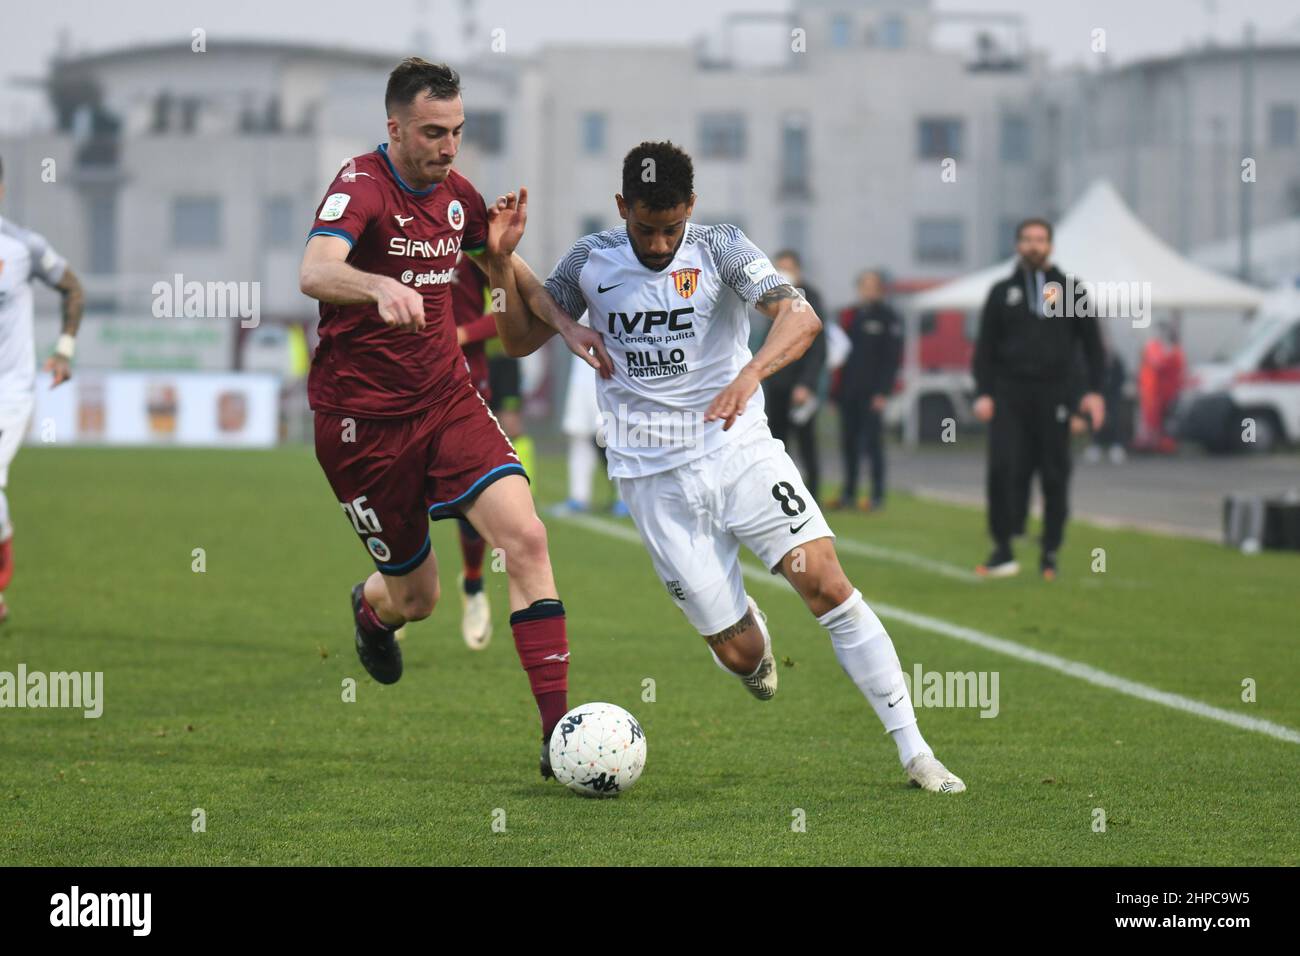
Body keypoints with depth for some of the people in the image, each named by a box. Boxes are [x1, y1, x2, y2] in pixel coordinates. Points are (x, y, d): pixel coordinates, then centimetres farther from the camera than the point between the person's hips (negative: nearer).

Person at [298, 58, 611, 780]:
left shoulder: (456, 195, 5)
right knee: (416, 597, 6)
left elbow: (507, 271, 25)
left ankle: (559, 732, -17)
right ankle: (371, 609, 47)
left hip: (447, 397, 5)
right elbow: (315, 272, -37)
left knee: (525, 536, -17)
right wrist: (381, 287, -58)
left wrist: (567, 324, 9)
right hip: (363, 416, -5)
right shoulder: (363, 186, -17)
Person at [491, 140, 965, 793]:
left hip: (738, 451, -1)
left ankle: (914, 752, -12)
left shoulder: (720, 249, -6)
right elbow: (520, 340, 11)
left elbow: (801, 318, -21)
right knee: (738, 654, -3)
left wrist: (750, 375, -40)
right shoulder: (591, 261, 3)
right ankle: (745, 623, 38)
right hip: (655, 478, 1)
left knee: (827, 583, -18)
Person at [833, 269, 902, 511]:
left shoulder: (889, 318, -1)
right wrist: (836, 388, 9)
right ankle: (848, 494, 14)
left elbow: (892, 357, -6)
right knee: (849, 443, 8)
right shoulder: (850, 316, 16)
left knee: (873, 442, -6)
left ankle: (877, 496, -3)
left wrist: (883, 392, -14)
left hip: (871, 392, -6)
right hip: (848, 390, 6)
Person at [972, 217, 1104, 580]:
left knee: (1054, 476, 2)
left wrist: (1094, 391, -1)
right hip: (1009, 394, 0)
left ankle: (1050, 554, 10)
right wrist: (983, 393, -2)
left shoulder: (1070, 290, 9)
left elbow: (1091, 343, 10)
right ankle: (1003, 550, -6)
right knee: (1003, 469, -11)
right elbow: (985, 346, 10)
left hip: (1053, 395, 0)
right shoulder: (1002, 292, 11)